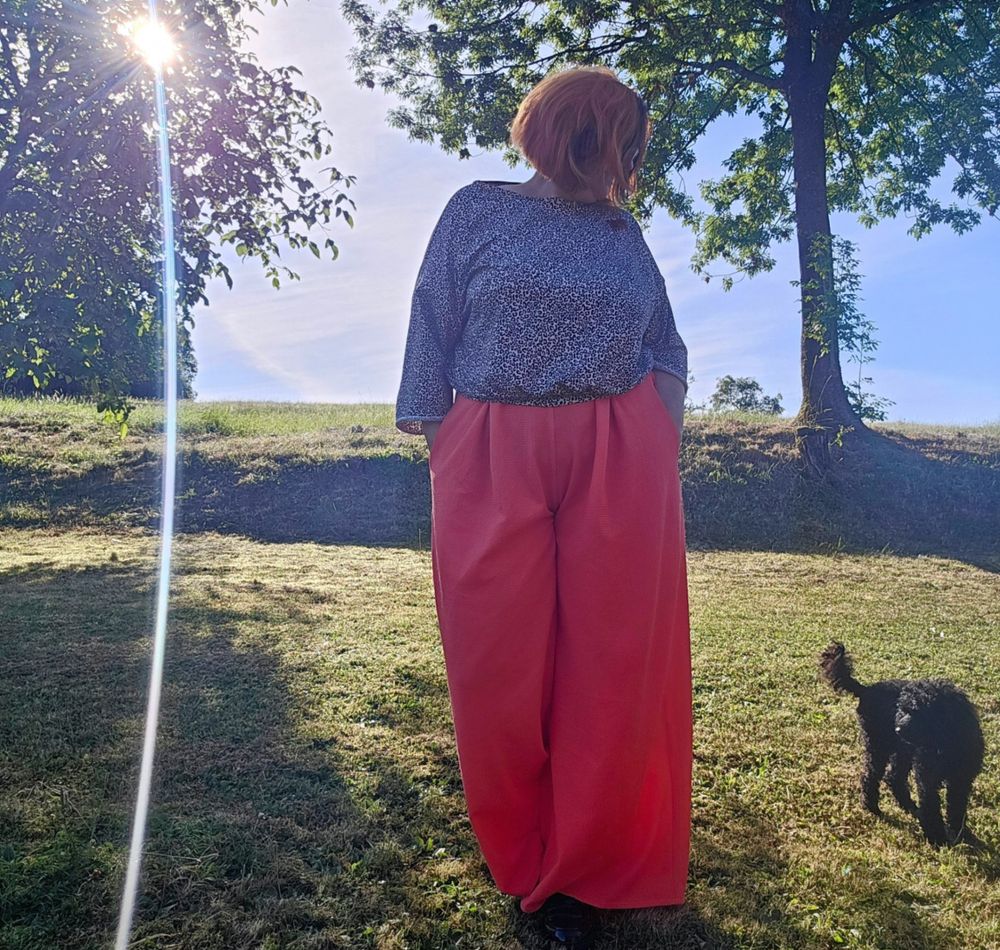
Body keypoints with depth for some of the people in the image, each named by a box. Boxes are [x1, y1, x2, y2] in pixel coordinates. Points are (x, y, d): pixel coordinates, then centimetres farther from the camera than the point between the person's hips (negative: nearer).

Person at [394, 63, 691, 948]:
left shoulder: (623, 232, 17)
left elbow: (666, 342, 15)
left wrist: (667, 442, 0)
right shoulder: (478, 211, 8)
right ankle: (524, 861, 28)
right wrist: (436, 451, -2)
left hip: (621, 468, 3)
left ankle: (584, 874, 24)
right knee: (500, 669, 4)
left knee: (613, 670, 4)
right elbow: (433, 333, 5)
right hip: (494, 465, -2)